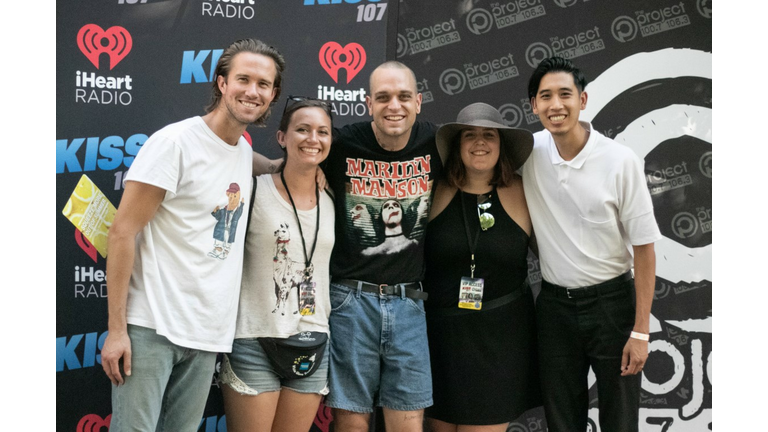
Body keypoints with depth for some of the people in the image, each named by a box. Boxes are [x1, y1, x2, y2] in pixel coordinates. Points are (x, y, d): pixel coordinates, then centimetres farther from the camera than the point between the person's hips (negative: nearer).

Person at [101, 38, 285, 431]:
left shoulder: (247, 153, 13)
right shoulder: (175, 141, -9)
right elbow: (123, 233, -11)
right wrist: (117, 328, -15)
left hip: (208, 335, 6)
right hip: (152, 326, -6)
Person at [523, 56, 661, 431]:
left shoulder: (621, 161, -13)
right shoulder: (528, 151, -5)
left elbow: (643, 248, -10)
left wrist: (640, 331, -11)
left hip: (611, 302, -2)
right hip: (554, 305, 3)